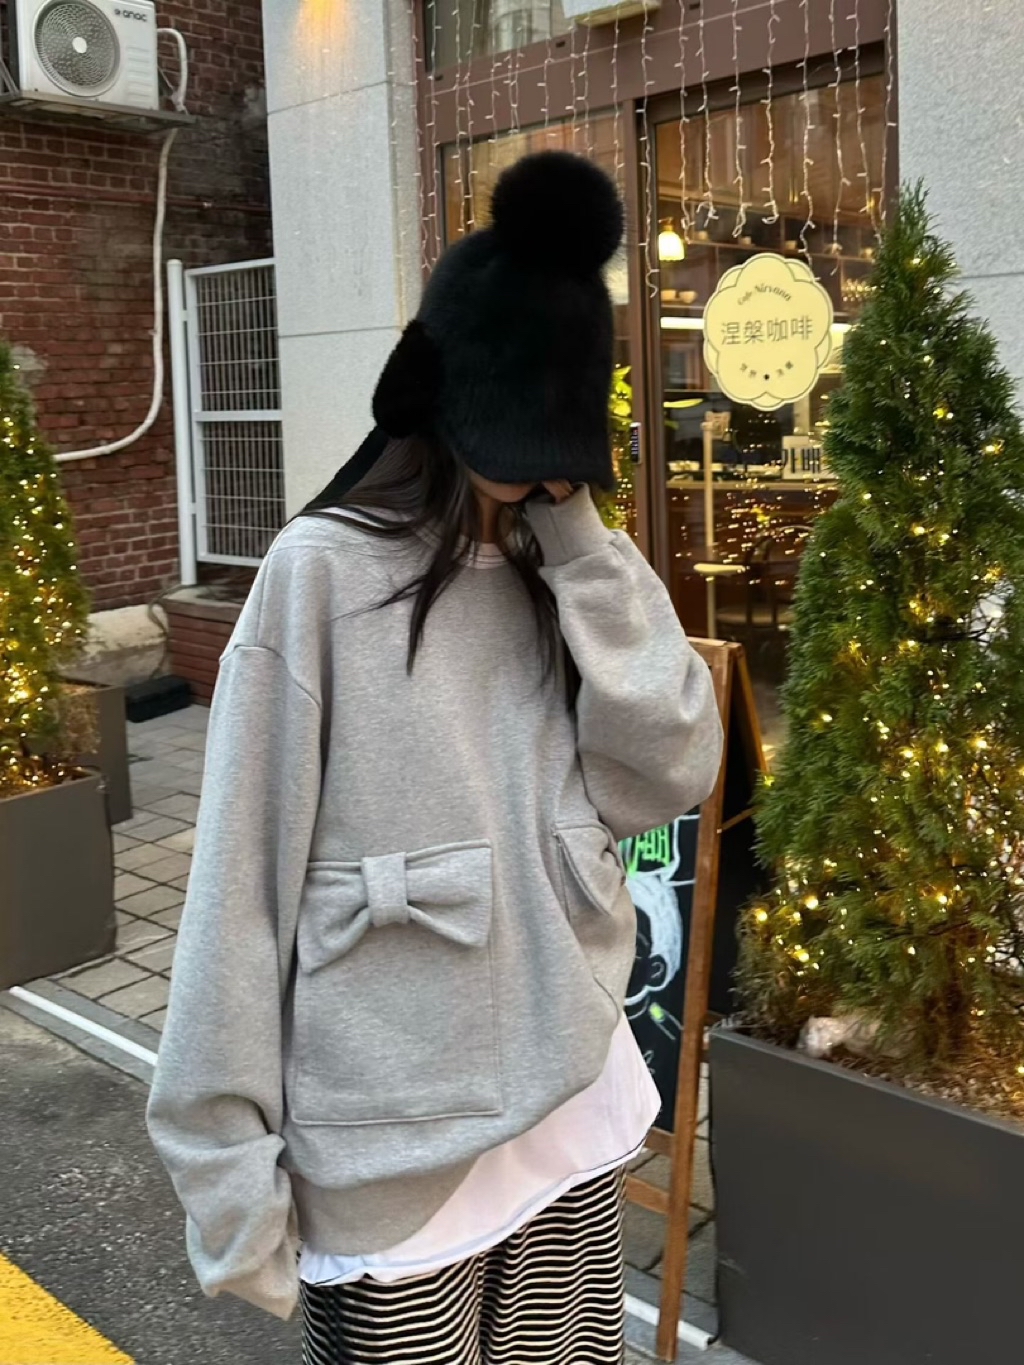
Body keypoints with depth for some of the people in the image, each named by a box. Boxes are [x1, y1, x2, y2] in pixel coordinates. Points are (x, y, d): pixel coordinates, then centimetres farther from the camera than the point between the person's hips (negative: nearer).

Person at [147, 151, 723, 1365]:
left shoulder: (563, 567, 3)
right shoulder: (323, 575, -13)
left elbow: (674, 775, -6)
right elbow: (243, 891, -12)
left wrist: (578, 543, -11)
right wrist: (234, 1162, -9)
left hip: (571, 1110, 5)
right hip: (389, 1151, -5)